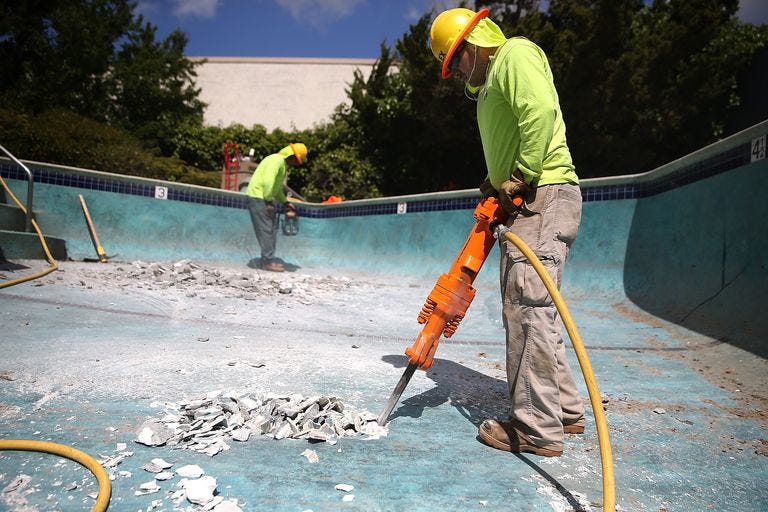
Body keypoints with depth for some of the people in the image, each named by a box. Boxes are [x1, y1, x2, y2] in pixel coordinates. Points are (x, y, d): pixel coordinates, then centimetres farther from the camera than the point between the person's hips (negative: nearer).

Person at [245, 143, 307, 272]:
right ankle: (268, 261, -7)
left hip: (265, 199, 10)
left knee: (272, 229, 10)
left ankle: (268, 259, 15)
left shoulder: (283, 164, 17)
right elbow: (268, 182, -26)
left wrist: (285, 202, 18)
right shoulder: (277, 160, -15)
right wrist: (269, 202, -23)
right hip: (257, 197, -10)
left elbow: (278, 187, 25)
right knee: (266, 229, -10)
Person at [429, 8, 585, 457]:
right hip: (528, 203, 11)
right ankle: (566, 409, 21)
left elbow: (541, 111, -19)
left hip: (544, 196, -10)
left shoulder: (515, 53, -1)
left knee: (528, 307, -12)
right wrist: (497, 186, 8)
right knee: (533, 308, 11)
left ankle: (538, 429, -4)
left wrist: (520, 178, -18)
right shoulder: (491, 85, 29)